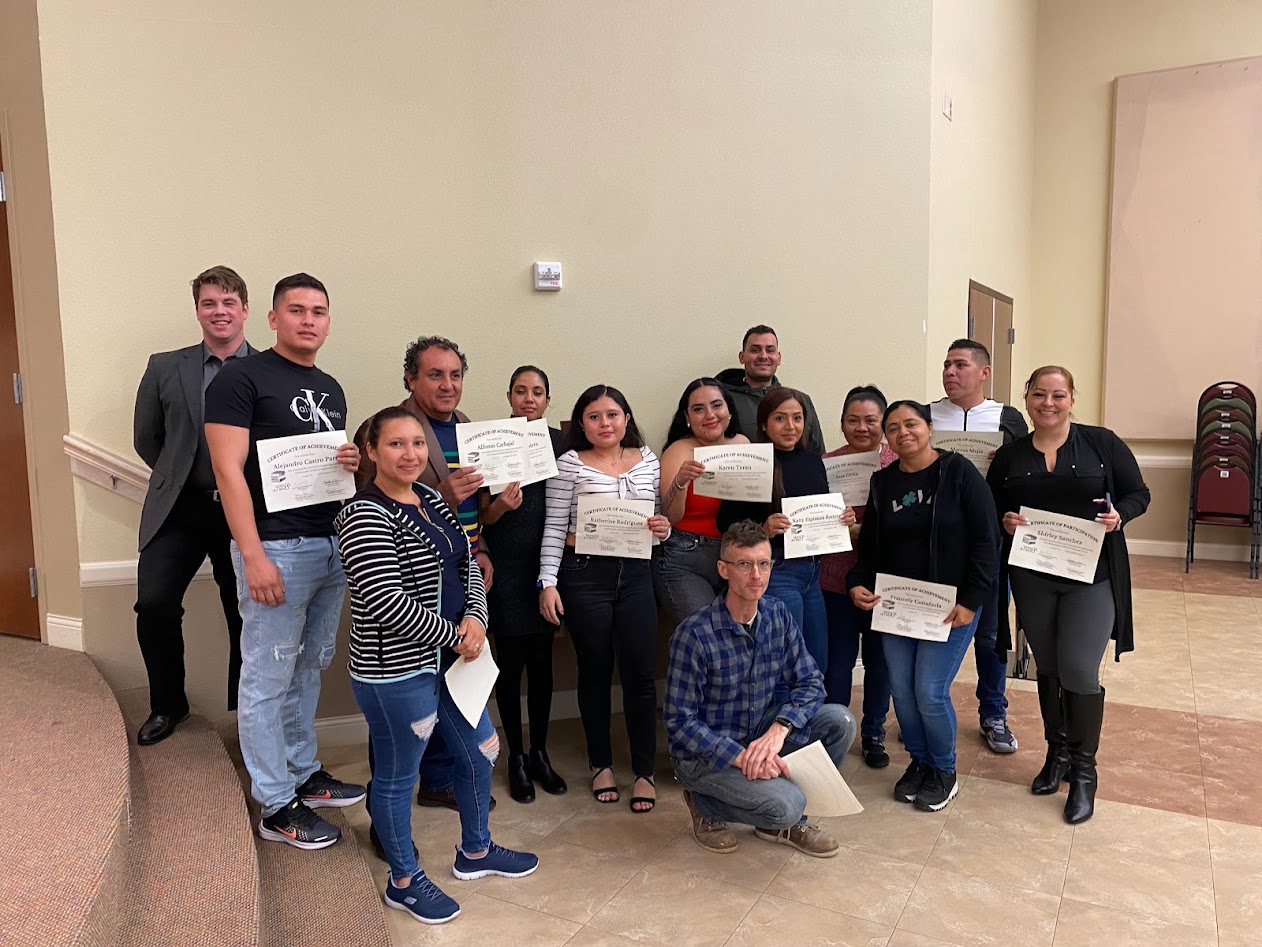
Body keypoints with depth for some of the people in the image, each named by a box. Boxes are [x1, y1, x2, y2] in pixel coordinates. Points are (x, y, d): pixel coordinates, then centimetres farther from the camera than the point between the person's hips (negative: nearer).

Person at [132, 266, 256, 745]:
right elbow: (146, 439, 13)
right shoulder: (165, 368, 7)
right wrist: (179, 478, 10)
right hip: (181, 509, 2)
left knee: (247, 617, 7)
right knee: (154, 603, -8)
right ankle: (168, 704, 17)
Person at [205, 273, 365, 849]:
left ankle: (304, 774, 31)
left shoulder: (330, 388, 15)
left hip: (333, 544, 7)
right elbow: (229, 469, -13)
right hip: (276, 548, -7)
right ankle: (276, 806, 13)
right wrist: (253, 556, -19)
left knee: (309, 670, 17)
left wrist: (354, 462, -1)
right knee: (268, 679, 2)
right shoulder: (242, 377, -7)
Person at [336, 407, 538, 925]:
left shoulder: (430, 498, 6)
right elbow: (387, 602, -26)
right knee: (397, 776, 10)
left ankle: (475, 852, 43)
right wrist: (456, 637, -18)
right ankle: (404, 881, 33)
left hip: (449, 660, 9)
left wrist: (474, 619, -9)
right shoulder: (365, 516, -20)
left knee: (481, 748, 21)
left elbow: (466, 566, 10)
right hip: (396, 671, -9)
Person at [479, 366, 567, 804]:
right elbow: (482, 515, -2)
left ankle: (540, 754, 25)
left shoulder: (559, 442, 6)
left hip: (547, 564, 3)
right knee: (510, 663, 4)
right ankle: (516, 758, 19)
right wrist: (501, 506, -21)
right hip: (506, 567, -3)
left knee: (542, 661, 11)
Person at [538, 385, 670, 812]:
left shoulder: (648, 460, 7)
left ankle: (644, 771, 18)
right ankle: (601, 764, 28)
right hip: (584, 575, -2)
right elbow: (554, 528, -3)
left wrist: (663, 529, -7)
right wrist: (548, 582, -9)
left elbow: (659, 519, 16)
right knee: (595, 672, 10)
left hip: (635, 575, 3)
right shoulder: (570, 463, -4)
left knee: (640, 673, 2)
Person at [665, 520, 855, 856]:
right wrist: (740, 756, -29)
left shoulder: (777, 614, -5)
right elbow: (679, 722, -19)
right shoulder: (694, 634, -23)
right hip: (705, 752, -6)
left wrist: (779, 729, -23)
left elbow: (810, 681, -5)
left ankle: (784, 822, 6)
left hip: (761, 736, 6)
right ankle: (704, 803, 4)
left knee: (839, 721, -13)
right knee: (785, 805, -27)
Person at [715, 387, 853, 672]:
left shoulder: (813, 461, 10)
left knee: (818, 666, 15)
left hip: (813, 571, 7)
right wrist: (763, 530, -25)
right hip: (777, 571, -7)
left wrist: (844, 518, 1)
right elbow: (726, 522, -10)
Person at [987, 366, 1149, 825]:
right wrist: (1004, 522, -13)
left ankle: (1083, 770, 13)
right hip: (1032, 579, 3)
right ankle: (1057, 752, 33)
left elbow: (1138, 493, 3)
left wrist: (1119, 515, -17)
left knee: (1078, 671, -7)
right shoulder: (1010, 456, 5)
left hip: (1091, 577, -3)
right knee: (1048, 668, 13)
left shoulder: (1101, 443, -2)